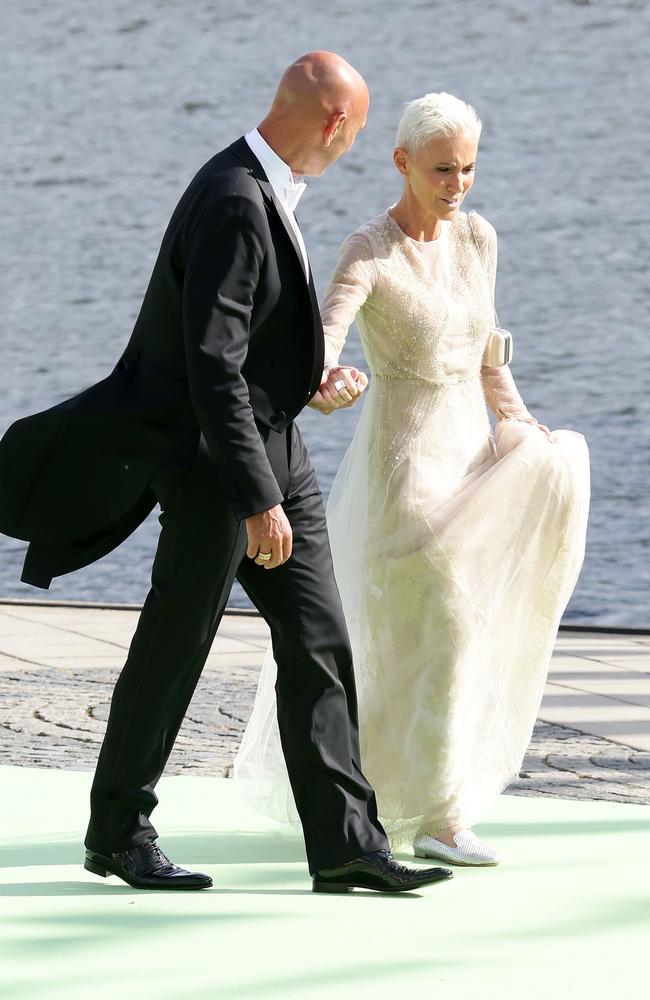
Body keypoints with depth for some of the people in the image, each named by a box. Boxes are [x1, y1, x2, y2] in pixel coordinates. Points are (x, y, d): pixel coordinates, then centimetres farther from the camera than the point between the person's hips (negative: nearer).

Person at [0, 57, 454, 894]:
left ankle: (344, 842, 4)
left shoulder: (263, 189, 6)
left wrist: (307, 377, 17)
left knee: (319, 643, 4)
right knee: (172, 651, 4)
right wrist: (258, 502, -26)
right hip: (214, 459, -9)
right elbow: (211, 366, -26)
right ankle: (118, 833, 19)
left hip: (273, 449, 9)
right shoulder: (233, 204, -24)